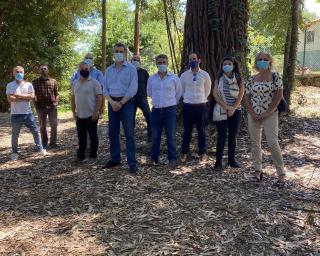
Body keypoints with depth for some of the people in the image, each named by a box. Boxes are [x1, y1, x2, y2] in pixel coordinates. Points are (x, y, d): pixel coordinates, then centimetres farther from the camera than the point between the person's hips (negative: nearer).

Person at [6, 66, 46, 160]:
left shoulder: (28, 84, 3)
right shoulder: (10, 85, -3)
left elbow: (32, 96, -11)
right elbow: (10, 99, -16)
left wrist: (18, 95, -14)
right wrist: (25, 98, -14)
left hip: (28, 113, 2)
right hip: (16, 114, -2)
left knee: (35, 131, 8)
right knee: (15, 135, 9)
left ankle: (40, 148, 22)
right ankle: (14, 152, 24)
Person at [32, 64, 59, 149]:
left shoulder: (53, 81, 6)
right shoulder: (35, 82, 3)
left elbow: (56, 94, 9)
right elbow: (33, 94, 4)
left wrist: (56, 102, -4)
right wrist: (35, 104, -4)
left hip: (52, 106, 0)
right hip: (41, 107, 0)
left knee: (54, 125, 0)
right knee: (42, 126, 8)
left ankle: (53, 143, 12)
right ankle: (44, 143, 20)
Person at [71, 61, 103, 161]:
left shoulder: (94, 82, -7)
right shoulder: (75, 83, 9)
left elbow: (99, 97, -10)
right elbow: (73, 98, 14)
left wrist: (96, 112, -16)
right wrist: (74, 112, 8)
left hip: (91, 115, -5)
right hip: (79, 116, 5)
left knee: (93, 136, 6)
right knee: (81, 137, 12)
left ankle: (93, 154, 18)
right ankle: (80, 155, 22)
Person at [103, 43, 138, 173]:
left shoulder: (131, 68, -2)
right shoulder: (109, 69, 12)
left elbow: (133, 89, -9)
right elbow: (105, 88, 7)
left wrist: (121, 103, -13)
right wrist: (112, 102, -9)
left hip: (126, 103, -5)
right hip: (112, 102, 5)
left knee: (129, 133, -5)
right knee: (113, 132, 10)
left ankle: (132, 163, -2)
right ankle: (115, 159, 22)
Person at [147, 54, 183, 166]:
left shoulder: (174, 77, -1)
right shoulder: (151, 79, 5)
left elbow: (179, 93, 12)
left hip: (170, 110, -2)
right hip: (156, 110, 2)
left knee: (171, 136, 1)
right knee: (155, 136, 9)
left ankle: (172, 159, 11)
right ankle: (154, 158, 21)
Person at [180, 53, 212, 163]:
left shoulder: (205, 75, -1)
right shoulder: (184, 75, 1)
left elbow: (207, 90, 12)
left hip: (201, 105, 0)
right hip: (188, 105, 1)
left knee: (201, 130, 7)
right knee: (187, 130, 7)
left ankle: (203, 152, 18)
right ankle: (184, 152, 17)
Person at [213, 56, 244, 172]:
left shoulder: (239, 79, 2)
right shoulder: (219, 79, 0)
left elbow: (240, 95, -3)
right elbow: (216, 95, -7)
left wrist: (233, 108, -15)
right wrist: (227, 107, -16)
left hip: (235, 111, 2)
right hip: (221, 111, -1)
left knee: (233, 136, 8)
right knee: (222, 136, -3)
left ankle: (232, 159, 19)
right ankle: (218, 162, 0)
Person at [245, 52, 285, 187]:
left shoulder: (275, 77, -3)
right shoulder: (251, 79, 6)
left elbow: (278, 95, -7)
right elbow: (247, 97, 7)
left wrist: (267, 113, -12)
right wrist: (253, 113, -6)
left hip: (270, 115, -4)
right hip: (253, 116, 4)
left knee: (273, 144, -9)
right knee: (255, 143, 9)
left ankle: (281, 174, 2)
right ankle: (258, 170, 22)